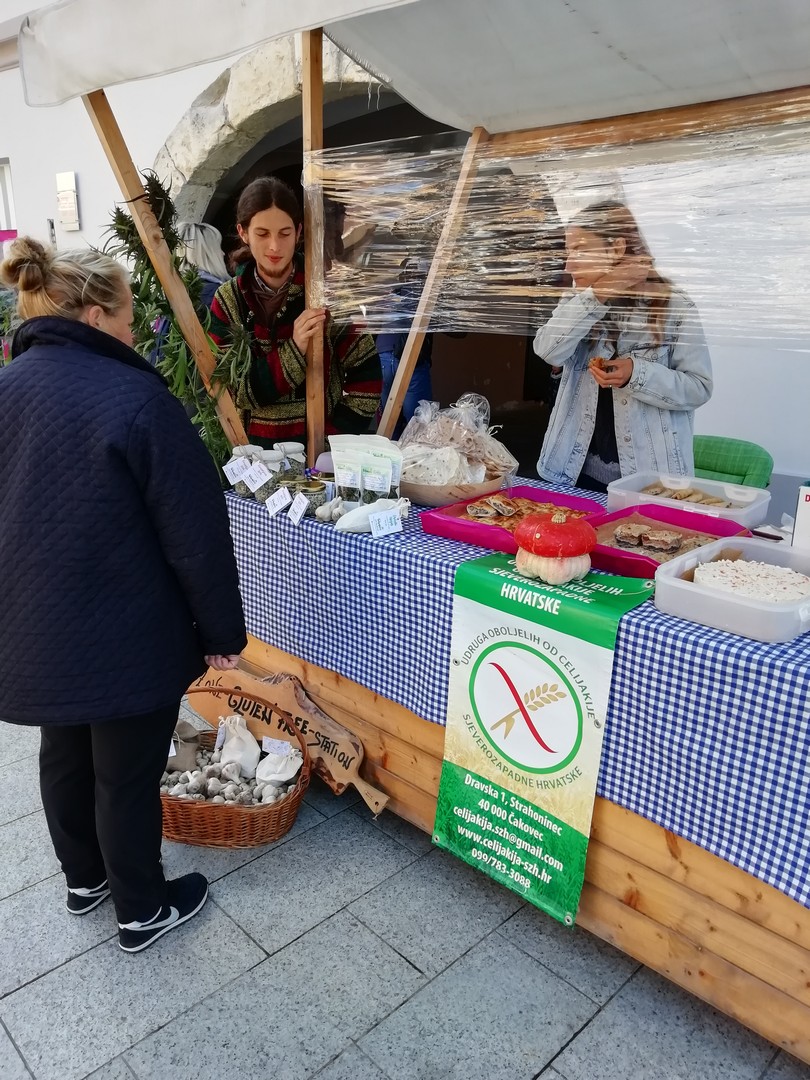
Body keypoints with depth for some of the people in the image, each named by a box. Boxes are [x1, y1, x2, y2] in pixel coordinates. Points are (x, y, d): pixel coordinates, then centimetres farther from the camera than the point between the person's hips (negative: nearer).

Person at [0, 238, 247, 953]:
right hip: (126, 640, -7)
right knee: (127, 777, 11)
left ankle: (84, 879, 48)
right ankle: (143, 911, 33)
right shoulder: (134, 399, -21)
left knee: (64, 755, 25)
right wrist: (223, 632, -8)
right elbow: (197, 533, -20)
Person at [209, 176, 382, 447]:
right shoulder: (228, 301, 2)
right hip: (257, 445, 1)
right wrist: (294, 350, -16)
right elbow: (230, 390, -5)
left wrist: (338, 438, -11)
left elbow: (366, 373, -3)